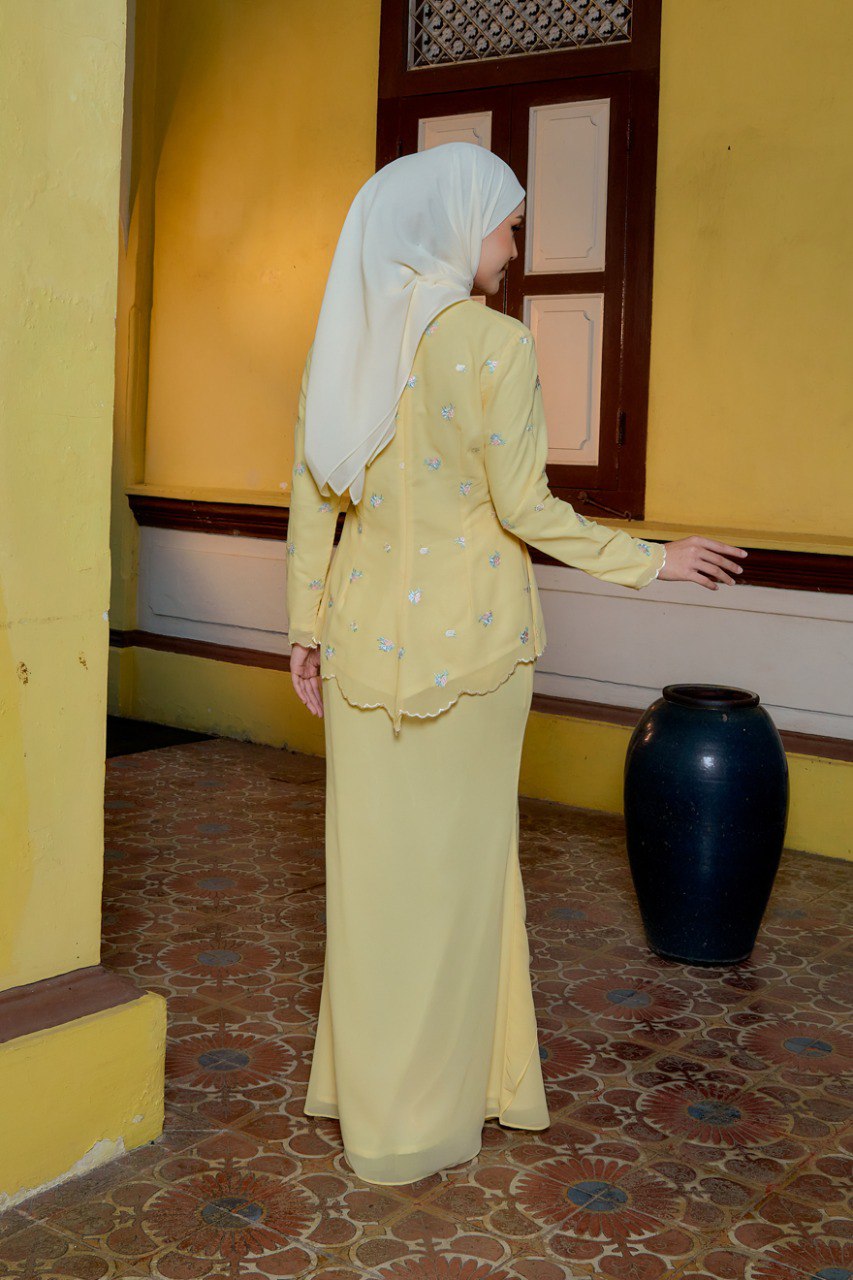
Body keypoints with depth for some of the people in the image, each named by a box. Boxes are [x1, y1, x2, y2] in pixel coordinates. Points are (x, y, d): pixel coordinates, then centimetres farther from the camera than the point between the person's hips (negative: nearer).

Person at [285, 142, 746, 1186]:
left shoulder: (347, 338, 4)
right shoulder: (494, 343, -13)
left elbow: (312, 499, 6)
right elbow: (525, 510, -13)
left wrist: (305, 628, 14)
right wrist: (656, 562, -2)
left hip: (363, 627, 5)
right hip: (469, 633, -5)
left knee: (371, 852, 14)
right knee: (450, 858, 7)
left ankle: (360, 1081, 28)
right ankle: (423, 1117, 20)